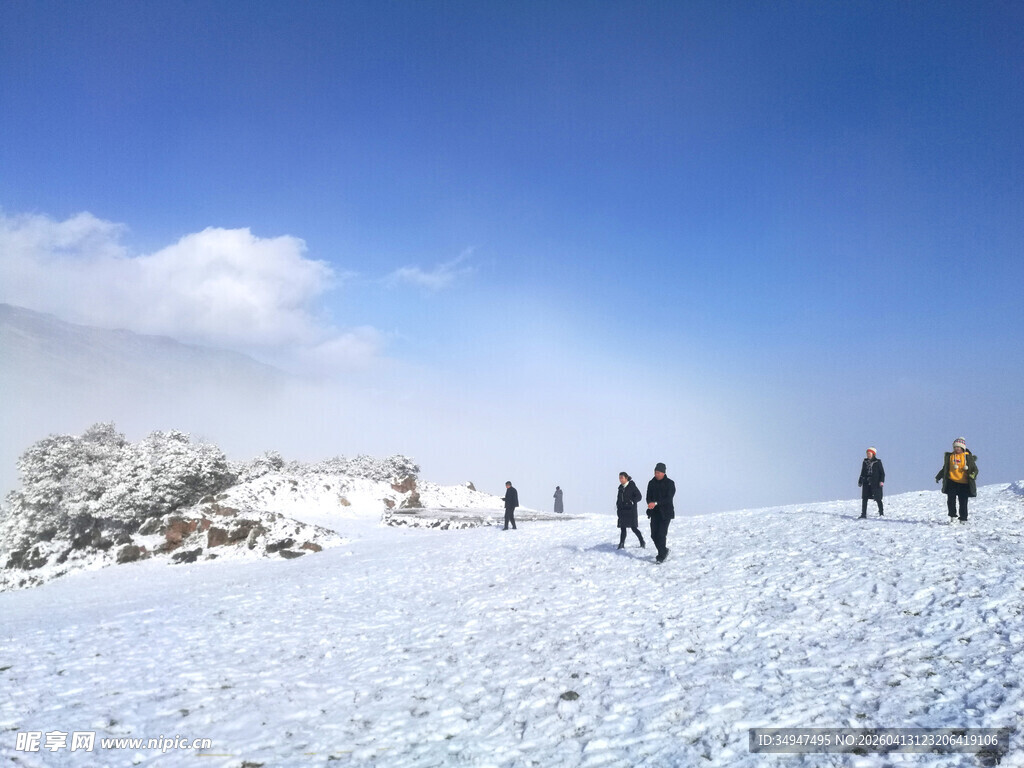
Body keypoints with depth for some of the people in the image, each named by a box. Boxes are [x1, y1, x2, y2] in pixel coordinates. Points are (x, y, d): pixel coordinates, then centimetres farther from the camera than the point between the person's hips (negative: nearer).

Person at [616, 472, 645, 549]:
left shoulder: (632, 486, -8)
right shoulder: (621, 487, 11)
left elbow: (639, 496, -9)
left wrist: (632, 501, -20)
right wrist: (617, 505, 9)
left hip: (630, 510, -6)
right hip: (622, 510, 6)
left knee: (633, 527, -4)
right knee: (622, 528, 5)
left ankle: (642, 542, 13)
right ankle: (621, 544, 8)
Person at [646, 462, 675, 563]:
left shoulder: (670, 483, -6)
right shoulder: (652, 483, 9)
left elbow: (668, 498, -15)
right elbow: (648, 497, 8)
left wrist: (656, 503, -26)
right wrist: (650, 503, -16)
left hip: (665, 513, -5)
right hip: (654, 512, 5)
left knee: (661, 534, -10)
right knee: (654, 535, 4)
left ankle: (661, 556, 1)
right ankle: (664, 551, 26)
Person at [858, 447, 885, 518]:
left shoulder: (878, 462, 0)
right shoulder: (865, 462, 11)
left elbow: (882, 472, 0)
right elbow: (862, 473, 18)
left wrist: (882, 481, -12)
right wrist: (860, 481, 15)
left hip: (875, 483, -3)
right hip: (866, 483, 3)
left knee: (877, 498, 1)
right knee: (864, 498, -2)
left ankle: (881, 513, 16)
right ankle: (863, 514, 1)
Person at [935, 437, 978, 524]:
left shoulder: (968, 457, 5)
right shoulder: (950, 456, 12)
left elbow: (975, 469, 3)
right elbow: (944, 469, 22)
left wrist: (972, 475, -18)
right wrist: (938, 477, 17)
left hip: (964, 484, -2)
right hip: (952, 482, 2)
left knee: (963, 503, -1)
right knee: (951, 500, -8)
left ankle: (963, 520, 11)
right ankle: (952, 517, 5)